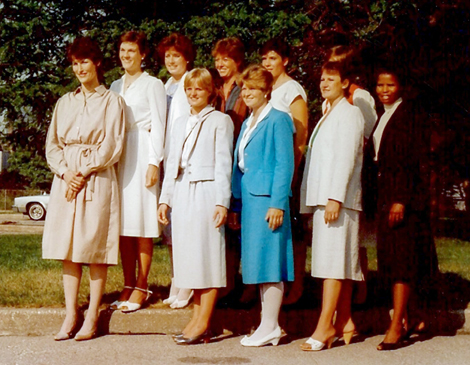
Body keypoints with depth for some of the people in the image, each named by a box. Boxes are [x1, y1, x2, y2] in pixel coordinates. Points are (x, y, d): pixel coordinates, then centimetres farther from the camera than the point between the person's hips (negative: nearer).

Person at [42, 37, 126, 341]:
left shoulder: (112, 101, 3)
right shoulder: (65, 102, 16)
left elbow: (112, 147, -6)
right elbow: (52, 144, 11)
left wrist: (85, 173, -12)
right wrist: (66, 173, -6)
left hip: (98, 180, -4)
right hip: (66, 178, 4)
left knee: (95, 247, -5)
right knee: (68, 248, 2)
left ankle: (92, 318, -1)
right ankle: (71, 315, 6)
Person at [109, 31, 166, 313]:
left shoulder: (153, 85, 0)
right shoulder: (116, 86, 18)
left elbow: (158, 125, -5)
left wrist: (154, 162, -12)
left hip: (142, 153, -6)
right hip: (118, 154, 6)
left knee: (143, 220, -6)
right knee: (123, 221, 4)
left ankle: (142, 287, -1)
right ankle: (128, 285, 10)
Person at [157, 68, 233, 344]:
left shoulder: (220, 121, 1)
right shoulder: (181, 123, 20)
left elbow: (223, 163, -5)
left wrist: (222, 202, -12)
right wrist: (165, 198, 13)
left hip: (206, 192, -6)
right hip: (182, 194, 6)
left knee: (208, 256, -6)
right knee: (190, 257, 6)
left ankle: (203, 324, -4)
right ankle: (199, 319, 11)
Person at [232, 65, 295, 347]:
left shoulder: (278, 120, -6)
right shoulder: (247, 123, 20)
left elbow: (285, 165, -12)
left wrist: (277, 203, -18)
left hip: (267, 198, -9)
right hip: (249, 198, 9)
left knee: (269, 261, -6)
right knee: (259, 262, 10)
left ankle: (271, 327, -1)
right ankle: (267, 326, 16)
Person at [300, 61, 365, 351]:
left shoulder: (349, 113, -6)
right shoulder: (329, 115, 22)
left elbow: (345, 158, -15)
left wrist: (335, 198, -22)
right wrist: (324, 199, 17)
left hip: (338, 198, -9)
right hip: (324, 197, 9)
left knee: (334, 259, -11)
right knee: (340, 261, 9)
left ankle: (325, 326, -12)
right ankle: (344, 322, 14)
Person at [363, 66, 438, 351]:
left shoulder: (409, 116, -9)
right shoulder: (381, 118, 16)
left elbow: (418, 163, -15)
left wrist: (402, 200, -21)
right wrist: (373, 200, 12)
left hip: (402, 195, -8)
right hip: (383, 196, 8)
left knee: (401, 259, -8)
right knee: (390, 260, 10)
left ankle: (396, 328, -7)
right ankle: (406, 319, 21)